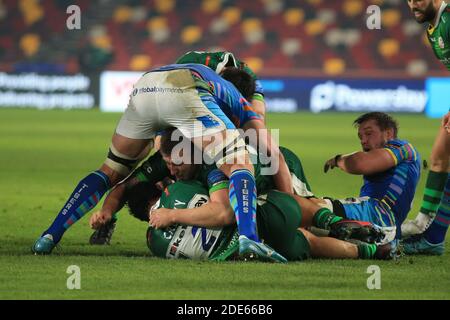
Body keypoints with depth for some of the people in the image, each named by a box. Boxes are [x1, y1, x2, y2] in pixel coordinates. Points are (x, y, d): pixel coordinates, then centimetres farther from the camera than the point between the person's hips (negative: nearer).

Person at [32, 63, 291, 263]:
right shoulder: (239, 102, 36)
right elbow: (272, 151, 22)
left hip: (142, 91, 5)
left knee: (111, 171, 23)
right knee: (240, 167, 2)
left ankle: (51, 235, 17)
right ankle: (248, 237, -24)